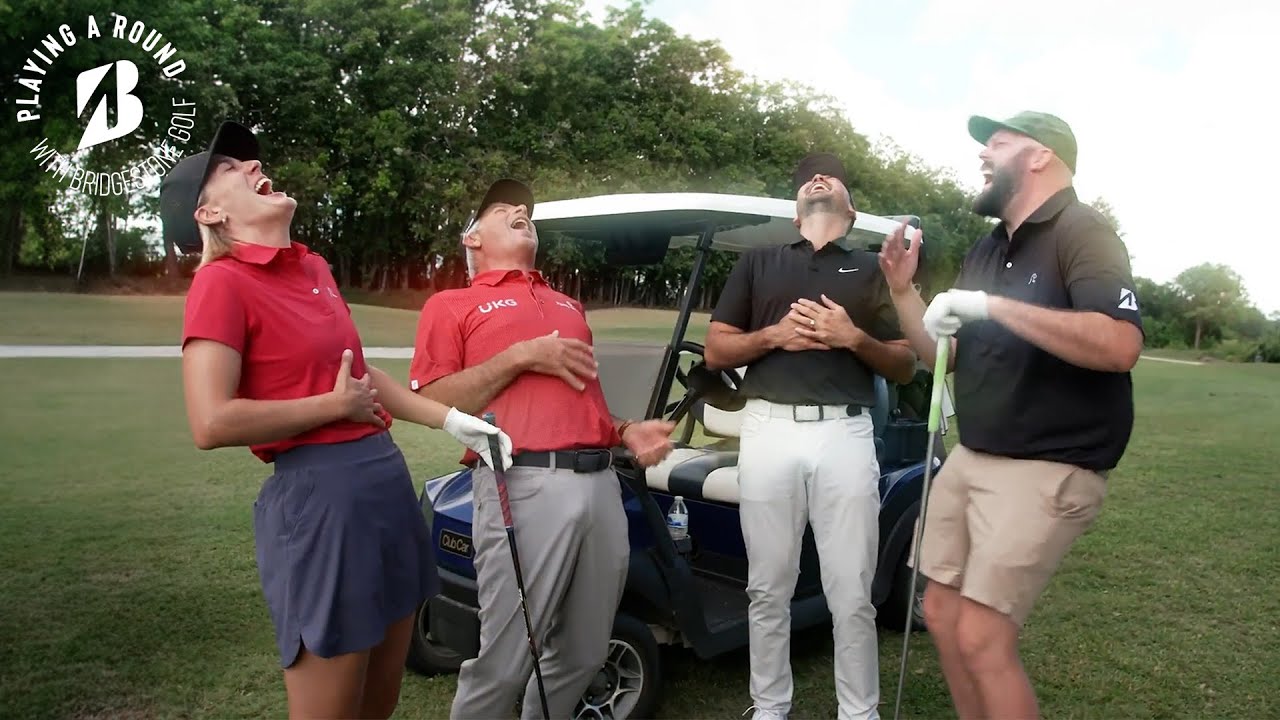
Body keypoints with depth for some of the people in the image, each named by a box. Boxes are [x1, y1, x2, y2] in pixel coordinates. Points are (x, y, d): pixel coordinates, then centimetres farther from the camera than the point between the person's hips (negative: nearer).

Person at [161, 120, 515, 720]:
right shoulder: (221, 281, -11)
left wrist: (452, 420, 13)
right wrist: (335, 405, -12)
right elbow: (212, 424, -21)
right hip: (318, 495, -8)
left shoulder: (311, 267, 13)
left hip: (386, 479, 8)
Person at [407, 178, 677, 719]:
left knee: (583, 655, 14)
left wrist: (627, 432, 12)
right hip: (526, 485, -6)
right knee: (504, 663, -2)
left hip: (600, 483, 6)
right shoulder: (452, 304, 9)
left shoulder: (568, 305, 28)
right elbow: (433, 403, -3)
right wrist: (521, 356, -9)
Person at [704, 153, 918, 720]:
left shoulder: (872, 270, 16)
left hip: (845, 435, 0)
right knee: (769, 589, 7)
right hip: (769, 432, 1)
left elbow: (905, 367, 11)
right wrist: (774, 335, -6)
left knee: (851, 595, 3)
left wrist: (855, 338, -7)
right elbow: (715, 351, 10)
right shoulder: (757, 263, 17)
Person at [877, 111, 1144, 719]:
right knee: (942, 617, 13)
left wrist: (992, 305, -27)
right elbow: (945, 358, 16)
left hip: (1048, 468, -8)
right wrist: (903, 290, 3)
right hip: (970, 459, 8)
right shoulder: (984, 251, 14)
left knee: (981, 639, -8)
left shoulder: (1079, 231, -11)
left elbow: (1120, 345, -28)